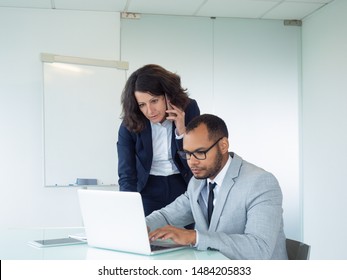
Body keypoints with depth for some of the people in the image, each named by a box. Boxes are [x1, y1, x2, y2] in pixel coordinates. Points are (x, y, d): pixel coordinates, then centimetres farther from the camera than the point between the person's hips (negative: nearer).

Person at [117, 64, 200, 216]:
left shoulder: (189, 108, -12)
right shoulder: (129, 125, -14)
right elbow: (126, 176, -14)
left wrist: (182, 132, -25)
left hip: (184, 186, 1)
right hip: (148, 191, 0)